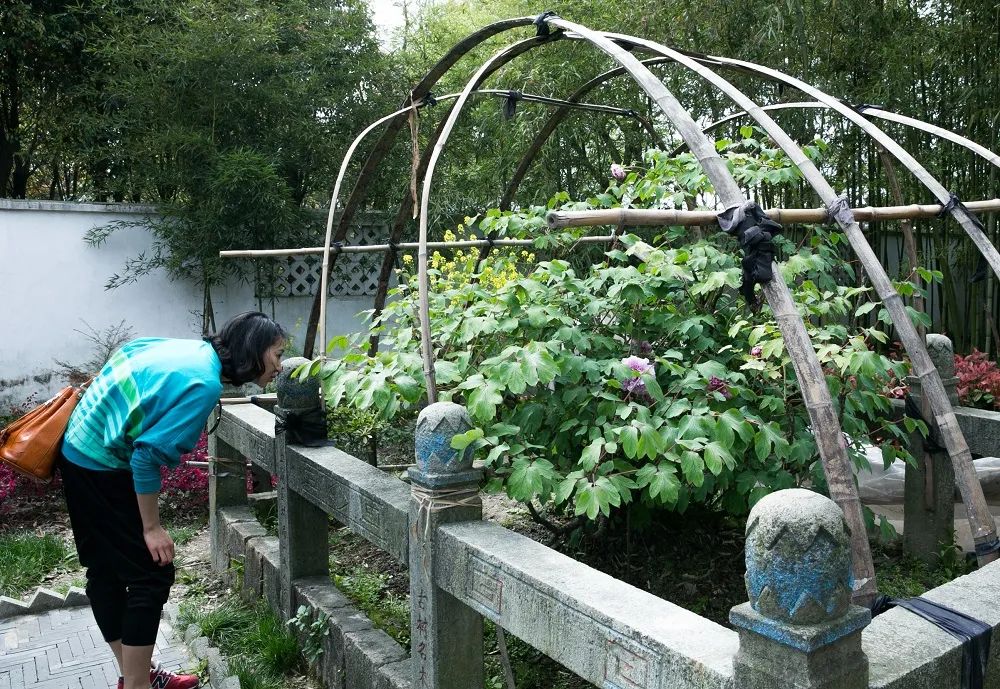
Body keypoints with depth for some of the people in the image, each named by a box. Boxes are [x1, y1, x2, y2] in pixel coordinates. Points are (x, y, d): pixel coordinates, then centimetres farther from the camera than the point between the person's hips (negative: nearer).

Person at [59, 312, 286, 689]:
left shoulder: (192, 347, 3)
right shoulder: (204, 384, -23)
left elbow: (126, 353, 15)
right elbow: (148, 456, -25)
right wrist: (152, 527, -16)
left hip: (79, 450, 10)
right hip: (104, 466, -10)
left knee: (105, 570, 16)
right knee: (151, 576, -3)